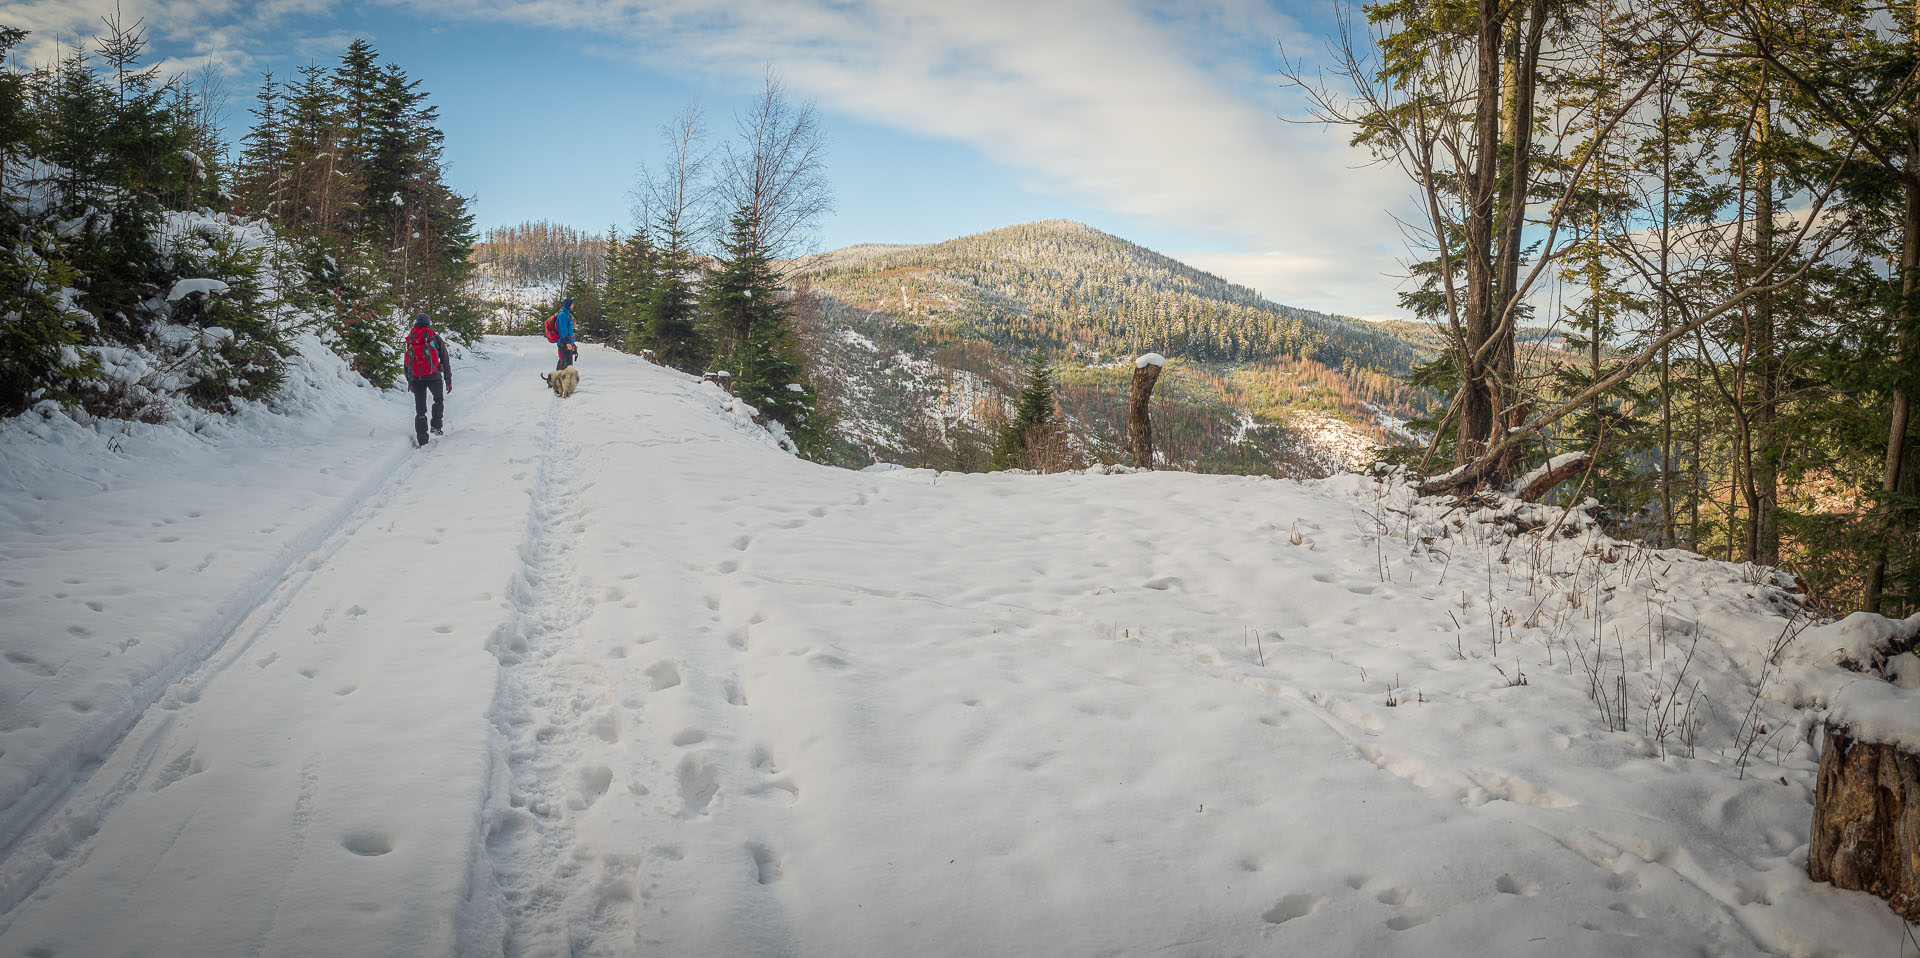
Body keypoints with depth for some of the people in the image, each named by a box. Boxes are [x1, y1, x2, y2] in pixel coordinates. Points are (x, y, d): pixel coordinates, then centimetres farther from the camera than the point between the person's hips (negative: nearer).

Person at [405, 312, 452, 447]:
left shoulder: (410, 340, 11)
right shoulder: (435, 338, 3)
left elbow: (406, 362, 14)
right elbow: (445, 361, 2)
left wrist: (410, 382, 21)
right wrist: (448, 380, 7)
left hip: (416, 379, 2)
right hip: (433, 377, -2)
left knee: (420, 410, 6)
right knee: (438, 400, 24)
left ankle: (422, 441, 4)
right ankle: (436, 427, 11)